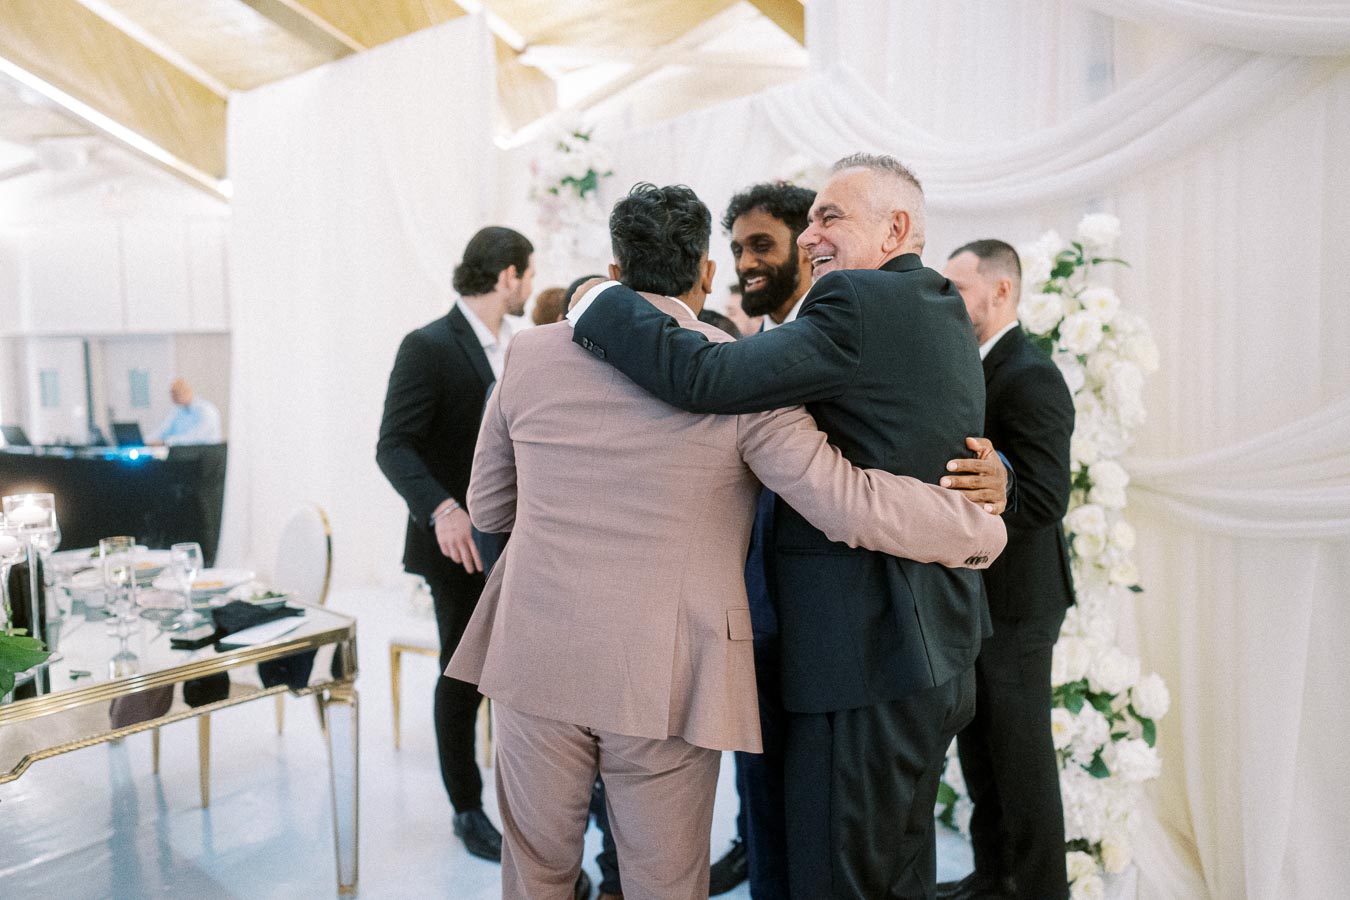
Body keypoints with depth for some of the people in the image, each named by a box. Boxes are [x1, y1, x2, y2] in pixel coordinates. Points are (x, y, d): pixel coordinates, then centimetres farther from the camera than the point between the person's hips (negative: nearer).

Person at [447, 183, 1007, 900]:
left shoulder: (530, 353, 2)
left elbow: (486, 506, 11)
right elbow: (852, 505, -15)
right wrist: (984, 528, 0)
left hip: (538, 656, 3)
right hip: (666, 678, -2)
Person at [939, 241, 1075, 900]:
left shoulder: (1029, 376, -18)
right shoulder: (979, 370, 12)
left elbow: (1042, 499, -25)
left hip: (1012, 603, -9)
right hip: (973, 597, 9)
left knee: (1021, 754, 6)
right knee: (978, 743, 19)